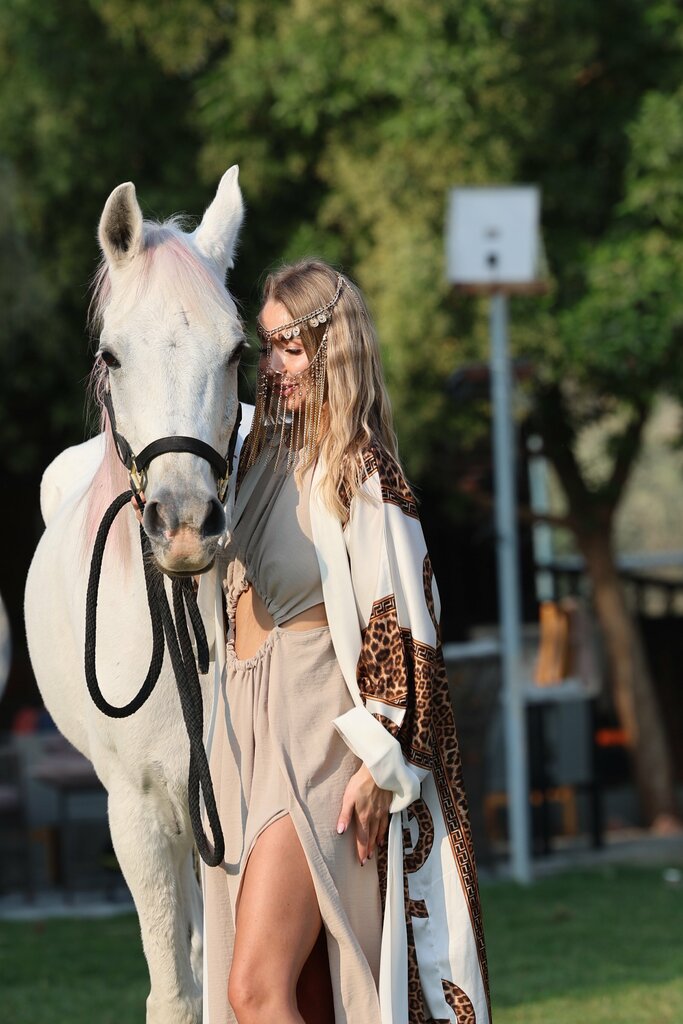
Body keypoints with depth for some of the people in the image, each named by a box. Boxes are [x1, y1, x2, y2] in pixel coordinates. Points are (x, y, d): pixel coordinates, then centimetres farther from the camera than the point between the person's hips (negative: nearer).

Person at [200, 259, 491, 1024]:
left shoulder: (361, 471, -10)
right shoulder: (266, 456, 14)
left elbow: (396, 624, -13)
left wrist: (379, 762, -18)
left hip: (314, 739, -8)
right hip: (246, 734, 8)